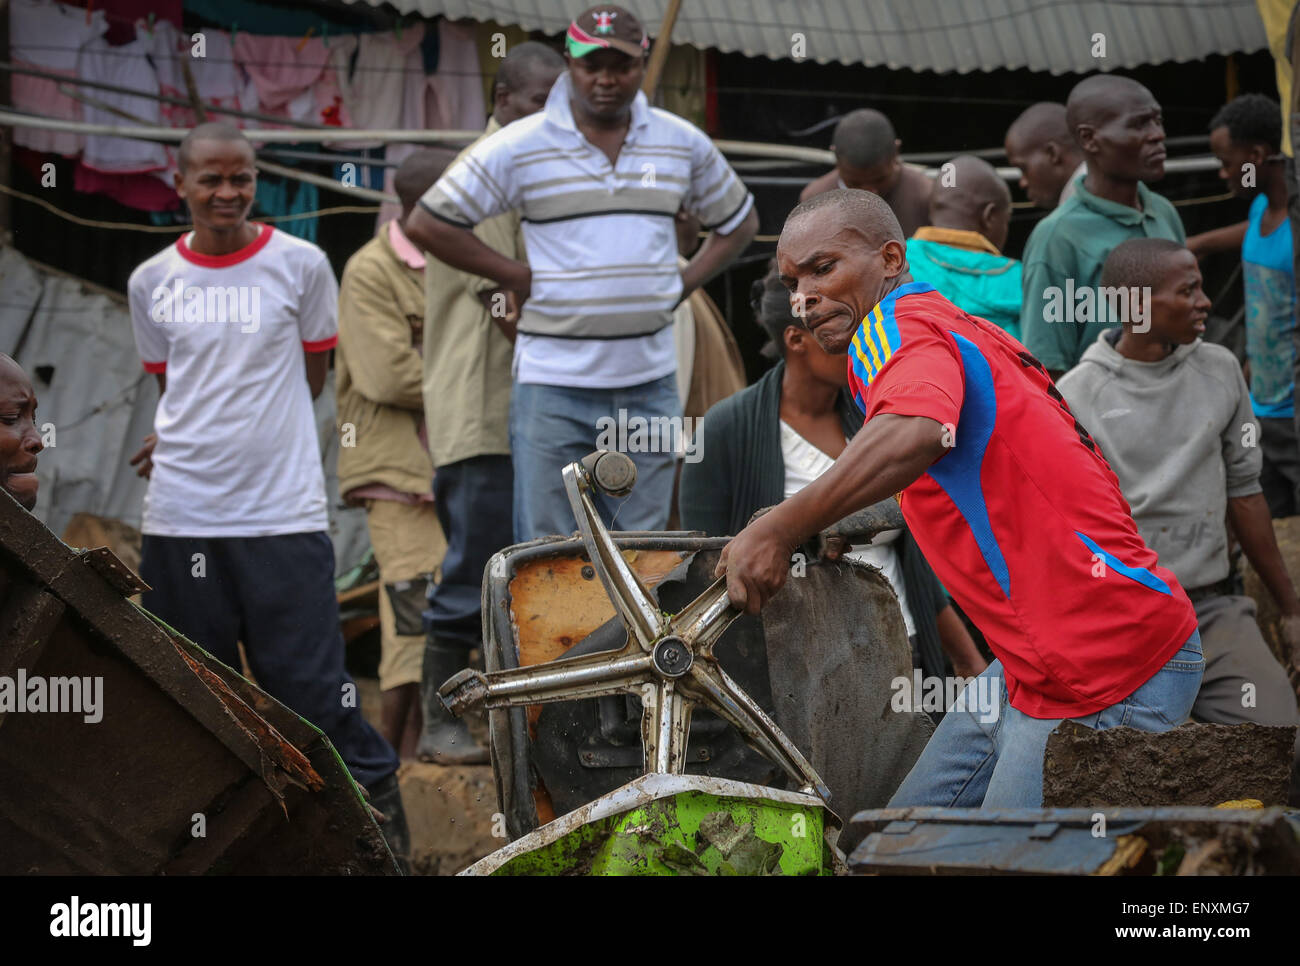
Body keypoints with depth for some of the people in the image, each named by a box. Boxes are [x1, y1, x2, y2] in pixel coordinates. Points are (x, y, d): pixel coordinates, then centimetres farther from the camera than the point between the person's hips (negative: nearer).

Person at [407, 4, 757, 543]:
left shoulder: (683, 145, 8)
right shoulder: (521, 146, -3)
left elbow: (739, 222, 23)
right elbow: (428, 223, -2)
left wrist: (682, 286, 7)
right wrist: (519, 279, -4)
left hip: (650, 383, 3)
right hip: (553, 382, -3)